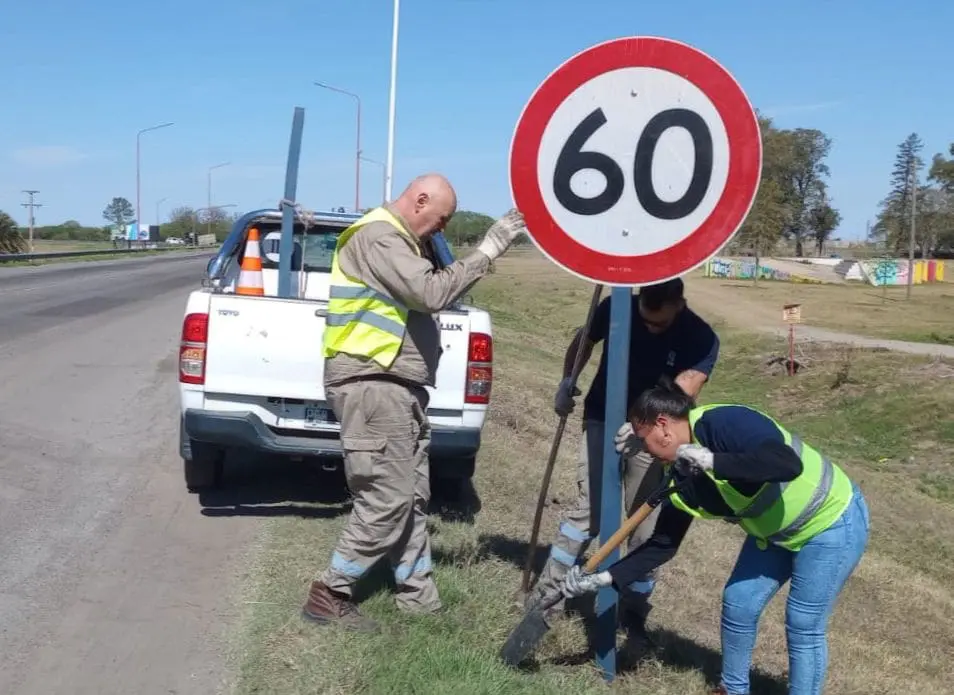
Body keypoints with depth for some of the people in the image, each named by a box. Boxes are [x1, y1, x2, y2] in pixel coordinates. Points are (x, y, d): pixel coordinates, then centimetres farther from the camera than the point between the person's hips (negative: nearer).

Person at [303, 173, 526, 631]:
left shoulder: (396, 239, 22)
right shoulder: (378, 236, -14)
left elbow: (425, 296, 19)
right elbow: (433, 293, -23)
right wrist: (486, 252, -19)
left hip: (397, 386, 11)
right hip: (372, 386, -11)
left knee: (413, 496, 11)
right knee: (387, 498, -7)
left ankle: (418, 596, 19)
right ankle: (330, 593, 5)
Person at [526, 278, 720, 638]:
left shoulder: (701, 339, -16)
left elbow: (681, 394, -29)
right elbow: (584, 339, 8)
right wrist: (567, 380, -6)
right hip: (603, 422, 0)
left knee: (647, 523, 5)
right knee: (588, 510, -9)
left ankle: (635, 608, 20)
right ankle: (549, 589, 4)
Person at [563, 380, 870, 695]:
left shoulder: (724, 423, -32)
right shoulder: (683, 478, -7)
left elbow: (788, 465, -45)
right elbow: (663, 544, 0)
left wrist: (712, 461, -41)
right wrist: (605, 577, -5)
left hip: (833, 523, -8)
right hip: (774, 532, 8)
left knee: (803, 625, -2)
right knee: (737, 604, 11)